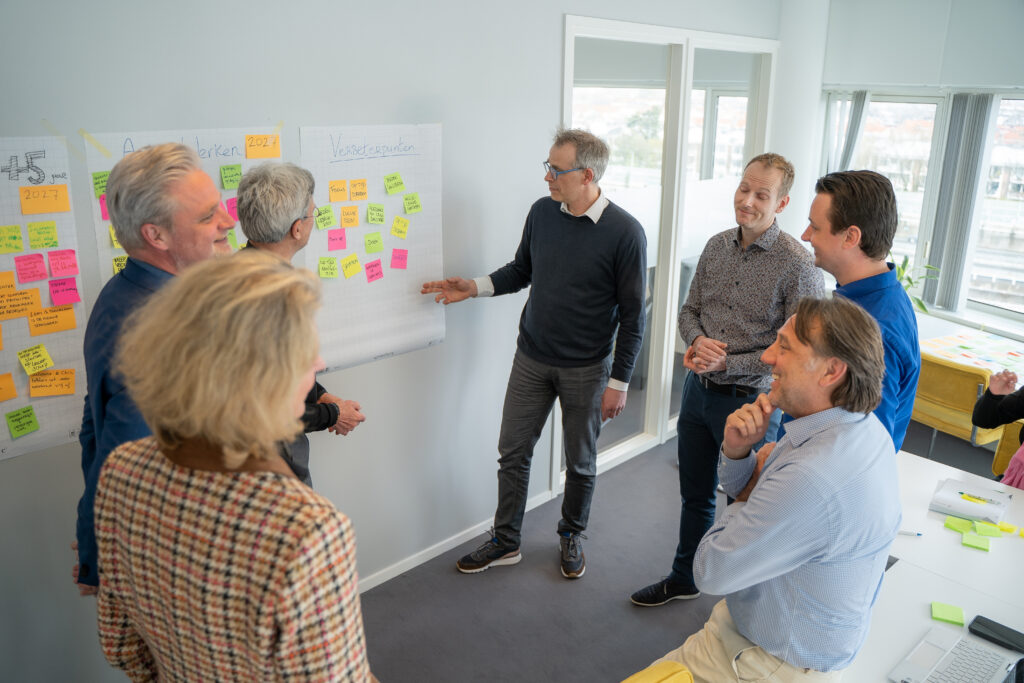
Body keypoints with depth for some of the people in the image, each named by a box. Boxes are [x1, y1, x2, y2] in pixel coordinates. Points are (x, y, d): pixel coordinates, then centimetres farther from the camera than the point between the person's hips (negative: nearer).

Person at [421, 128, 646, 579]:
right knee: (513, 452, 11)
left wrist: (619, 381, -11)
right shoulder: (542, 212, -2)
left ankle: (571, 535, 39)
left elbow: (632, 315, -11)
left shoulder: (625, 232, -16)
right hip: (531, 359, 4)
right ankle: (506, 541, 30)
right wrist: (474, 287, -1)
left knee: (580, 462, 14)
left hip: (586, 368, -4)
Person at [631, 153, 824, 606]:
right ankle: (683, 579, 42)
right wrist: (697, 341, -12)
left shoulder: (797, 265, -16)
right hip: (698, 389, 6)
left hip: (750, 401, -5)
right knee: (695, 495, 21)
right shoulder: (717, 246, 3)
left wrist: (727, 363, -21)